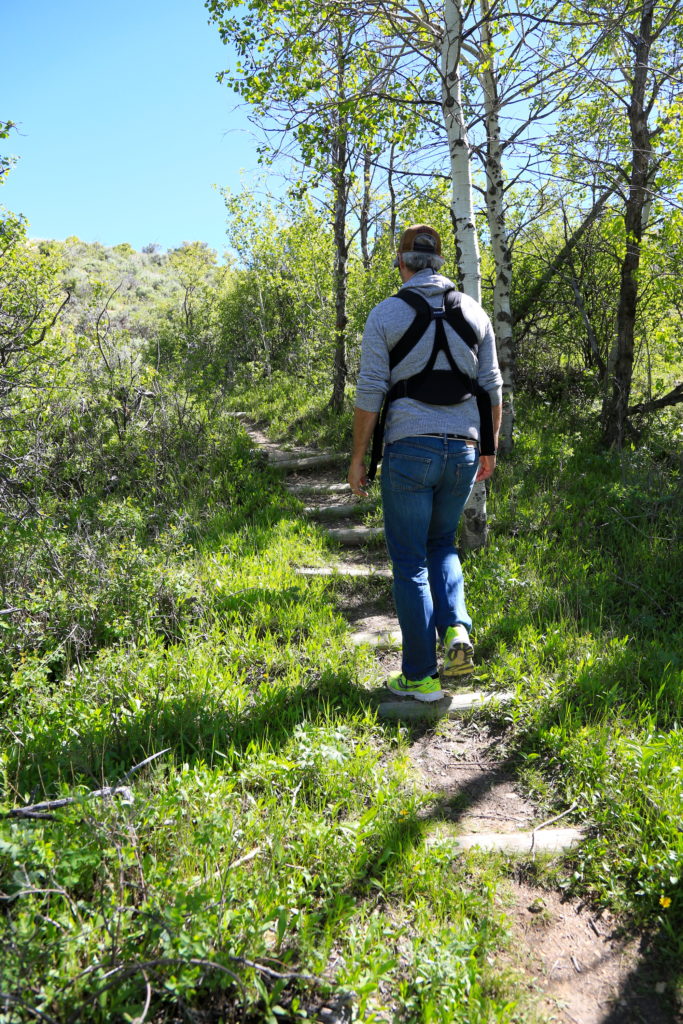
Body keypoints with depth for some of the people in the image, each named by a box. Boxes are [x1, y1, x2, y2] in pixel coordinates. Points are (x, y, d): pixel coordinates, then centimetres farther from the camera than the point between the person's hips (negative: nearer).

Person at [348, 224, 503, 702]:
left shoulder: (386, 314, -2)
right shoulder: (474, 313, 9)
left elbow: (370, 393, -6)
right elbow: (491, 388, 9)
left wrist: (358, 458, 1)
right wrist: (490, 449, 18)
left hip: (410, 450, -4)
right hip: (463, 450, 4)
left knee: (410, 563, 5)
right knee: (442, 545, 24)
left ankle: (420, 676, 9)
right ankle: (456, 628, 2)